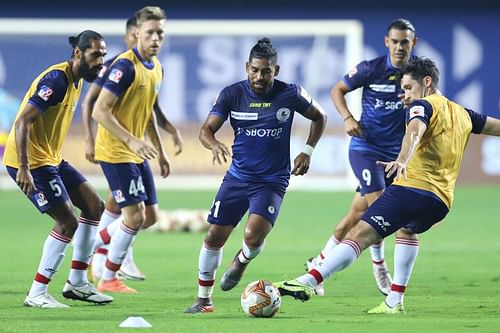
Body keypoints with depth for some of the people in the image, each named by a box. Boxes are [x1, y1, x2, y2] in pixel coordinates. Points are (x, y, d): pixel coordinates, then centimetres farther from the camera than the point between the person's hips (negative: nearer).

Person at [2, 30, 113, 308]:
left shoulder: (76, 80, 10)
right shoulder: (56, 79, -21)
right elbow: (22, 122, -26)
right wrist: (23, 168, -32)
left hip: (50, 159, 10)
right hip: (30, 161, -10)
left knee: (94, 206, 10)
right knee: (68, 222, -12)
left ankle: (77, 282, 18)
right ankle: (37, 294, -4)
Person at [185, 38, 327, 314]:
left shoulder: (290, 94, -7)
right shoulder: (232, 94, -5)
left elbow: (319, 117, 10)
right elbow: (206, 129, -3)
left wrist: (308, 152, 0)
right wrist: (214, 144, -26)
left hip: (272, 180, -2)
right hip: (237, 177, 2)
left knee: (254, 236, -22)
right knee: (214, 236, -1)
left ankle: (241, 261, 15)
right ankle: (204, 299, 16)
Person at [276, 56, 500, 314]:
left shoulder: (422, 106, 2)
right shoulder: (463, 114, 23)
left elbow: (415, 131, -21)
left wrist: (403, 160, -40)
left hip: (412, 187, -8)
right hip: (442, 200, 8)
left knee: (360, 235, -18)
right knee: (408, 229, 38)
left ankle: (308, 282, -34)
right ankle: (395, 301, 28)